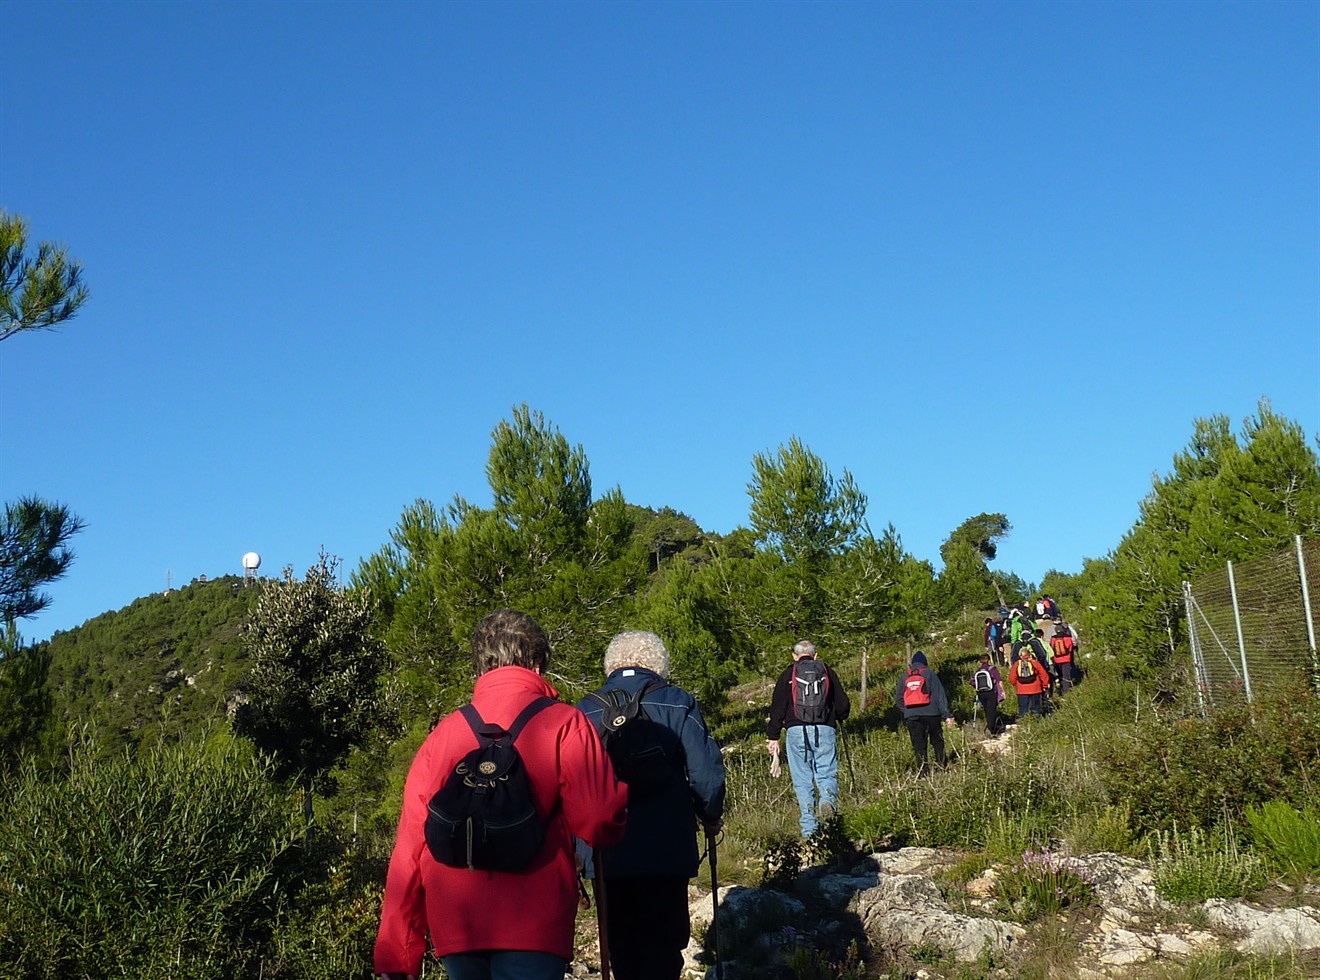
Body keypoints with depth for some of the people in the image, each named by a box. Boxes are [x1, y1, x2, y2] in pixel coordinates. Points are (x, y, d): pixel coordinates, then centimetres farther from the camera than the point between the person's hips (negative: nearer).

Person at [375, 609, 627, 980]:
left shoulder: (442, 733, 7)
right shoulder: (563, 724, -4)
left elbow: (409, 848, 5)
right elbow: (600, 824, -12)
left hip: (453, 928, 5)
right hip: (531, 927, -4)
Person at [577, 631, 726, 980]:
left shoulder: (586, 710, 1)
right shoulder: (678, 703, -4)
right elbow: (706, 772, -8)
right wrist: (711, 817, 10)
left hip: (607, 854, 2)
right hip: (667, 849, -2)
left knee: (621, 943, 16)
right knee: (664, 942, 6)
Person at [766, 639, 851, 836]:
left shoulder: (787, 676, 8)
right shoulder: (827, 672, 10)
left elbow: (777, 708, 5)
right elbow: (843, 704, 12)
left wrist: (773, 737, 11)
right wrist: (839, 718, 34)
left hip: (796, 732, 0)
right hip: (825, 731, 0)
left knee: (802, 780, 5)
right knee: (827, 774, 6)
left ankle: (809, 829, 0)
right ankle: (828, 800, -26)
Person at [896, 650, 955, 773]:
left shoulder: (903, 677, 12)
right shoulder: (930, 674, 2)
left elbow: (900, 700, 15)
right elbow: (939, 695, -2)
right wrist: (947, 715, -4)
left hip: (911, 716, 2)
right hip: (930, 714, -2)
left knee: (918, 745, 4)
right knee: (937, 742, 9)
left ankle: (923, 771, 0)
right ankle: (942, 766, 3)